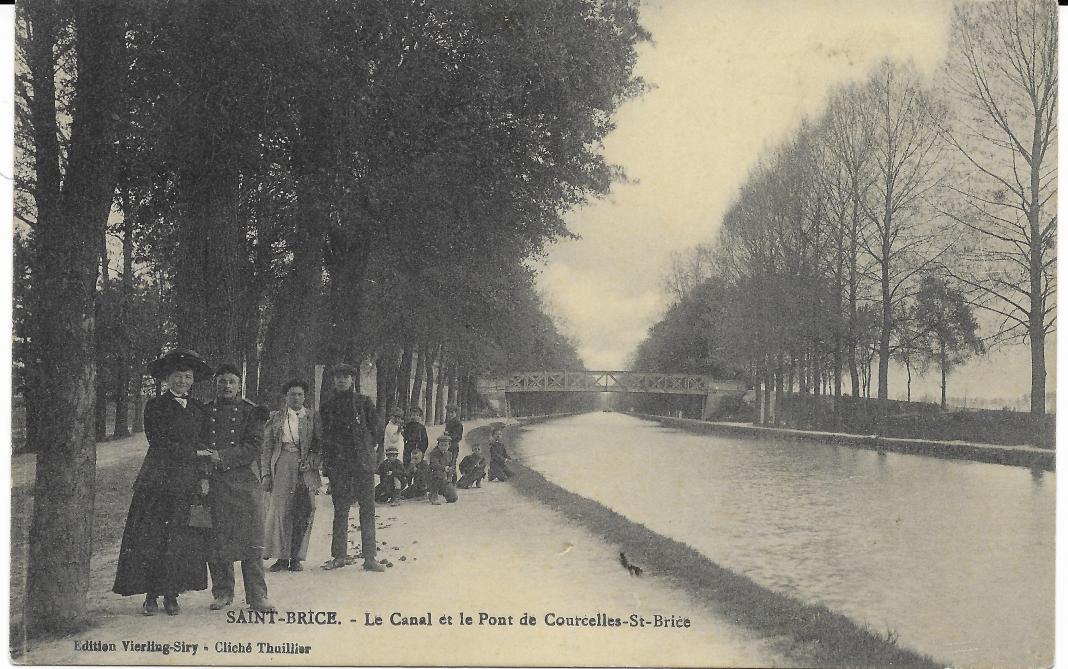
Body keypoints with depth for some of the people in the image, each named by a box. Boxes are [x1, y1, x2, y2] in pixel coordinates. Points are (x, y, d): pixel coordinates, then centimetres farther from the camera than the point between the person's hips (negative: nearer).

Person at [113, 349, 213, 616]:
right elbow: (162, 443, -7)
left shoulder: (198, 410, 15)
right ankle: (151, 596, 4)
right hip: (157, 482, -4)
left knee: (183, 540, 2)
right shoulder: (155, 406, 2)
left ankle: (171, 595, 9)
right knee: (150, 538, -3)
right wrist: (194, 453, -4)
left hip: (188, 484, 4)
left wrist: (204, 482, 6)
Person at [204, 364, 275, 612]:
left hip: (245, 482, -2)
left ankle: (257, 595, 0)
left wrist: (221, 456, -14)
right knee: (216, 541, 3)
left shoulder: (251, 411, 5)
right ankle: (223, 592, 16)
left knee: (252, 540, -4)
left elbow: (254, 446, -5)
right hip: (213, 482, 2)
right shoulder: (205, 411, 12)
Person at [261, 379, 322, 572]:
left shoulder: (313, 417, 10)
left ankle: (296, 558, 5)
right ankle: (282, 557, 1)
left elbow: (320, 444, 8)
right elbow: (266, 447, 9)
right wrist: (266, 473, 0)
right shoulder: (276, 417, 11)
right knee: (280, 511, -6)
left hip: (305, 469, 0)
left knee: (304, 512, -2)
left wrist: (311, 461, -9)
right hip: (282, 466, 0)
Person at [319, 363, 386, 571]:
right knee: (340, 509, 5)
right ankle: (339, 556, 11)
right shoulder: (328, 406, 10)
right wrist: (326, 461, 6)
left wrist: (370, 450, 0)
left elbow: (376, 432, 9)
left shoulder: (364, 403, 5)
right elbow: (324, 436, 14)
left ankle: (369, 557, 0)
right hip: (338, 464, 2)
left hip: (363, 462, -2)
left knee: (367, 508, -2)